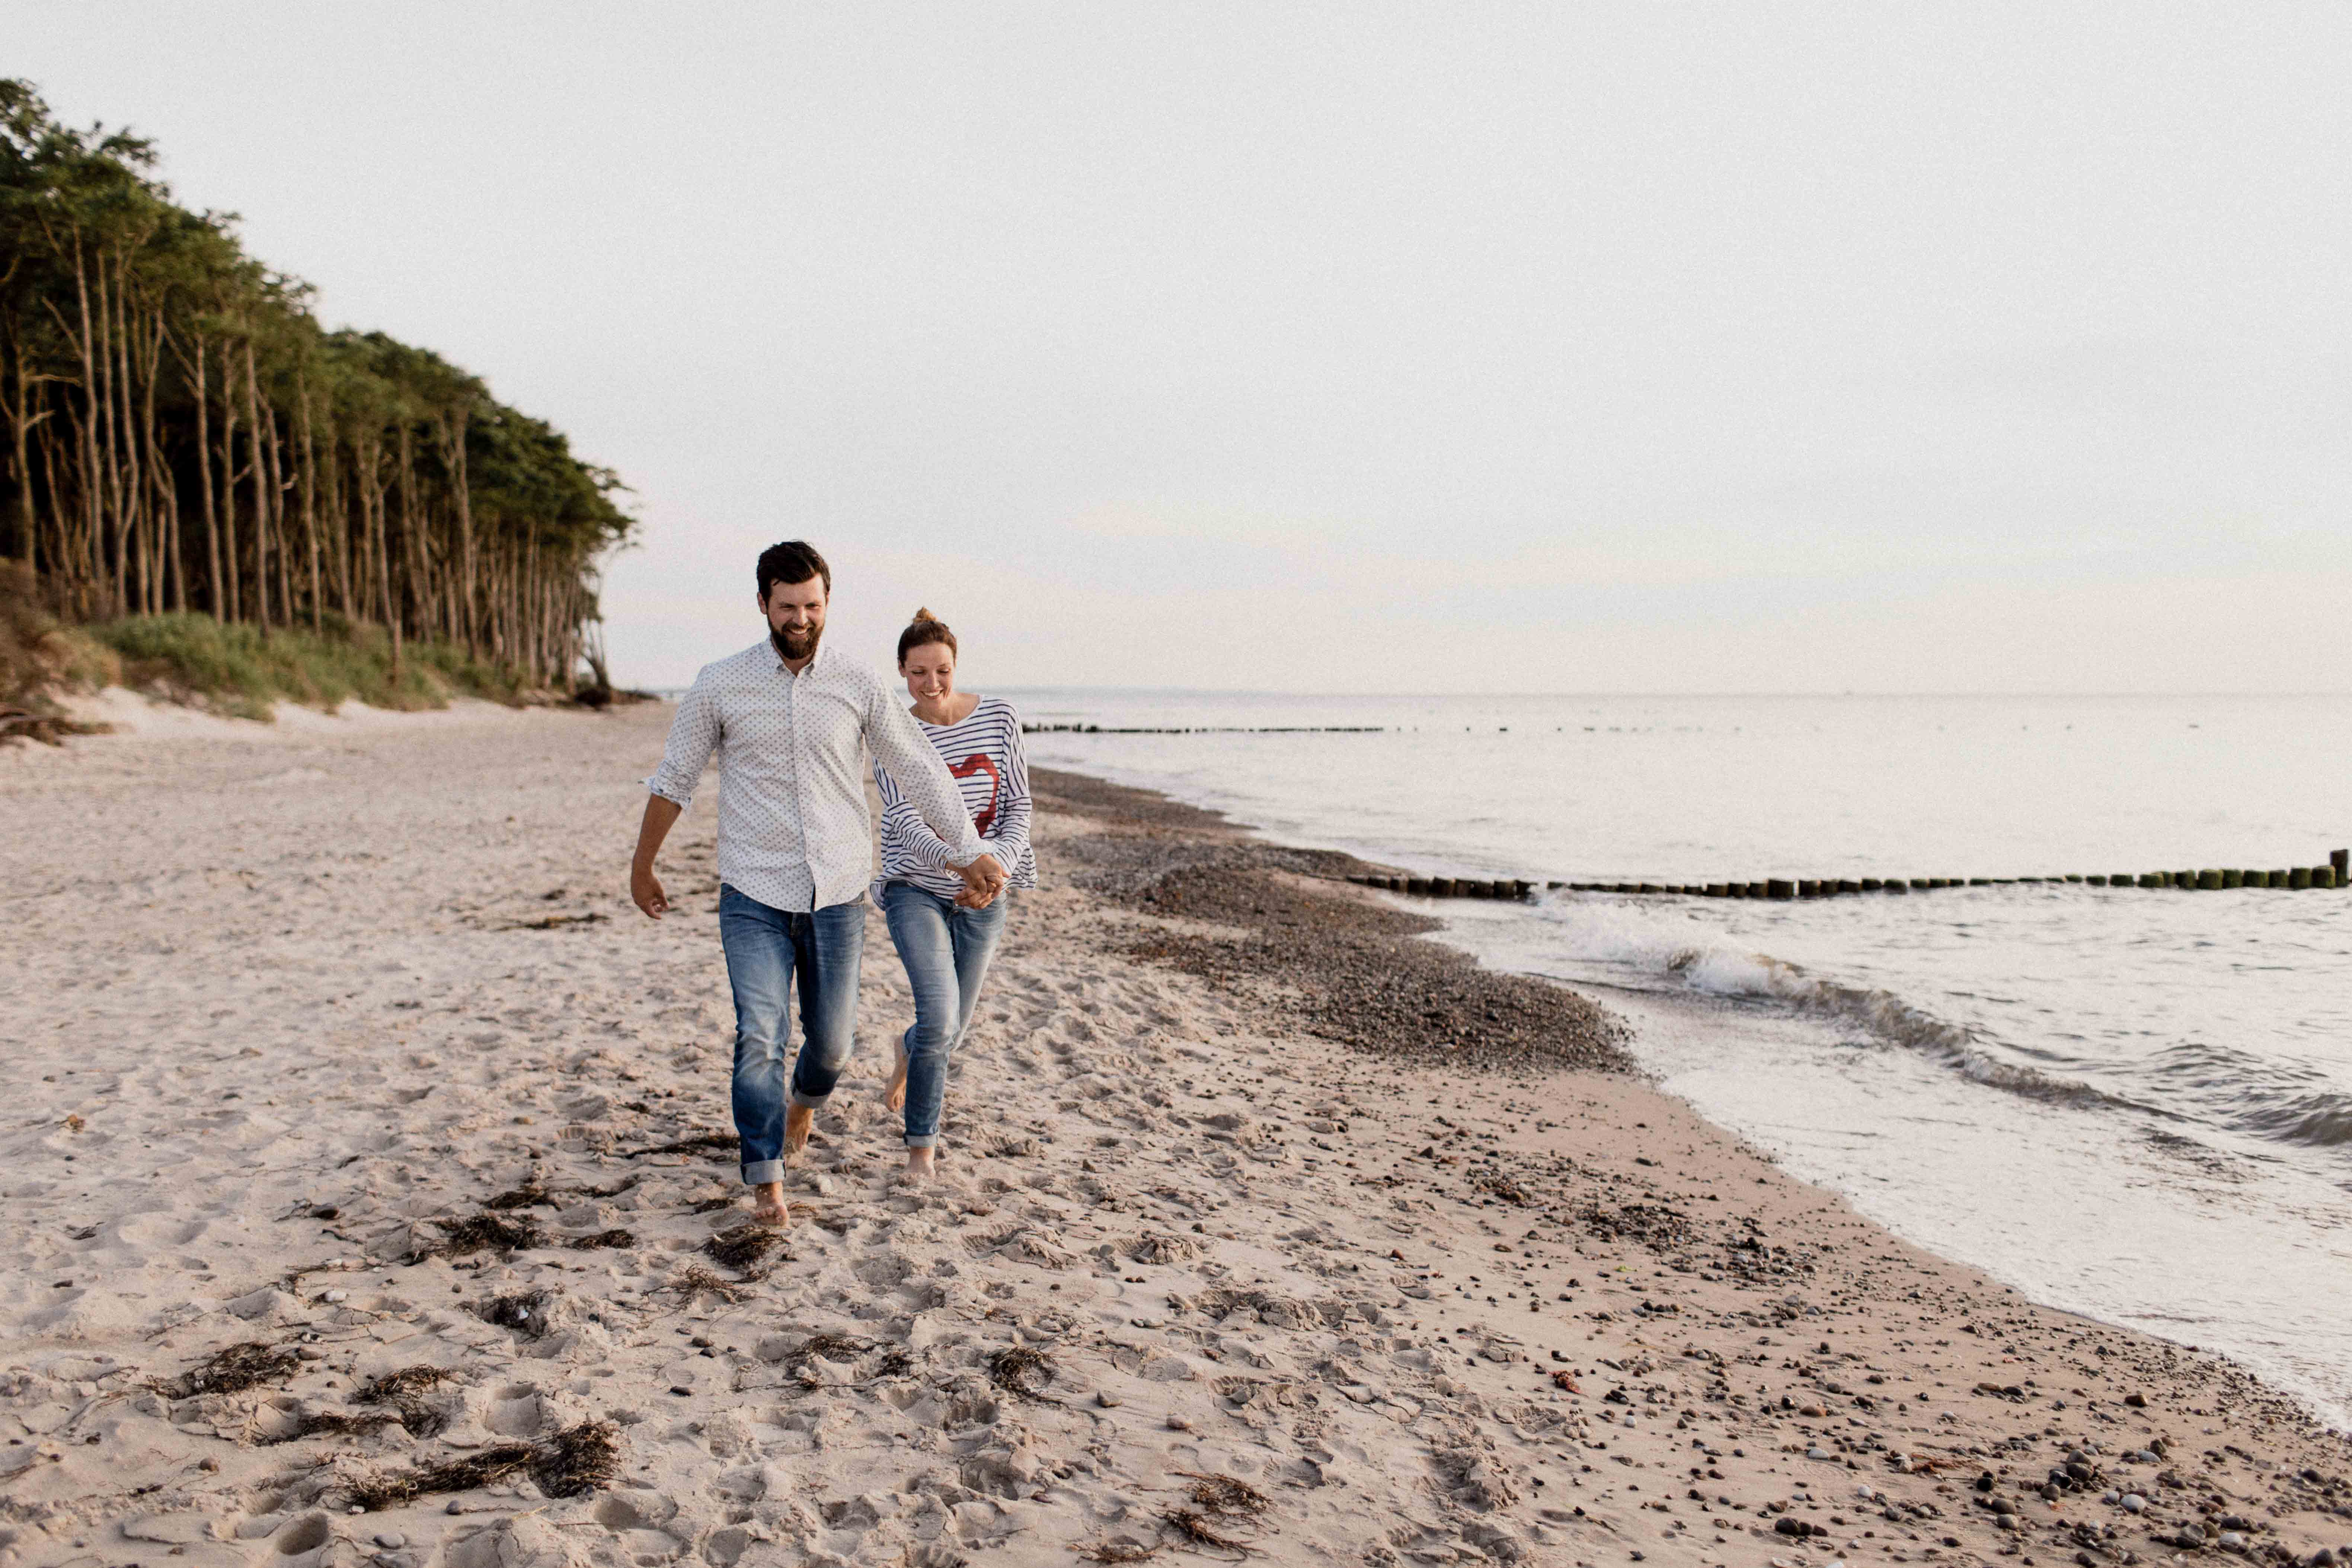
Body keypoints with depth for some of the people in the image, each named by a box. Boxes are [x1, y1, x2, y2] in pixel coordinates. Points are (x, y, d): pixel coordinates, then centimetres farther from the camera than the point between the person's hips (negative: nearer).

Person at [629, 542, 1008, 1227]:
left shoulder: (858, 685, 0)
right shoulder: (720, 685, -2)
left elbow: (918, 769, 8)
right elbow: (674, 778, 9)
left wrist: (969, 852, 10)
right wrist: (642, 868, 15)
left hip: (838, 895, 1)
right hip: (753, 896, -1)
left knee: (833, 1040, 9)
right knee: (758, 1038, -10)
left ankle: (805, 1100, 44)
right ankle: (766, 1178, 4)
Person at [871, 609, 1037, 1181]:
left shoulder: (999, 719, -4)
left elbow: (1019, 806, -3)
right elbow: (906, 823, -19)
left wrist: (998, 867, -21)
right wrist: (957, 861, -38)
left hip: (982, 897, 3)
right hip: (916, 890, -3)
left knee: (952, 1028, 13)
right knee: (939, 1018, -19)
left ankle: (910, 1053, 51)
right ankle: (922, 1144, 2)